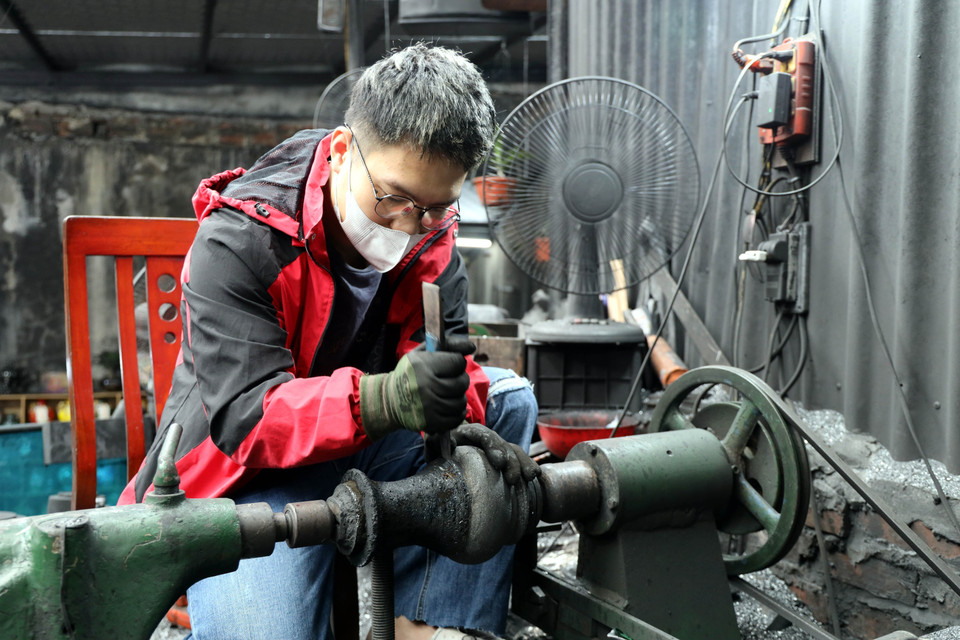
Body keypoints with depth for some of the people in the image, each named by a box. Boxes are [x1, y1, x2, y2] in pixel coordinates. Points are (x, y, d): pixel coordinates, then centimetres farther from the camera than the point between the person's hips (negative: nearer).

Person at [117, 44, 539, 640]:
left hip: (364, 445, 6)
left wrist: (456, 416, -31)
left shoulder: (431, 230, -5)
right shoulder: (238, 242, -23)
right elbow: (243, 418, -30)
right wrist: (383, 399, -47)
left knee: (508, 396, -11)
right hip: (250, 473, -5)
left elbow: (440, 352, -6)